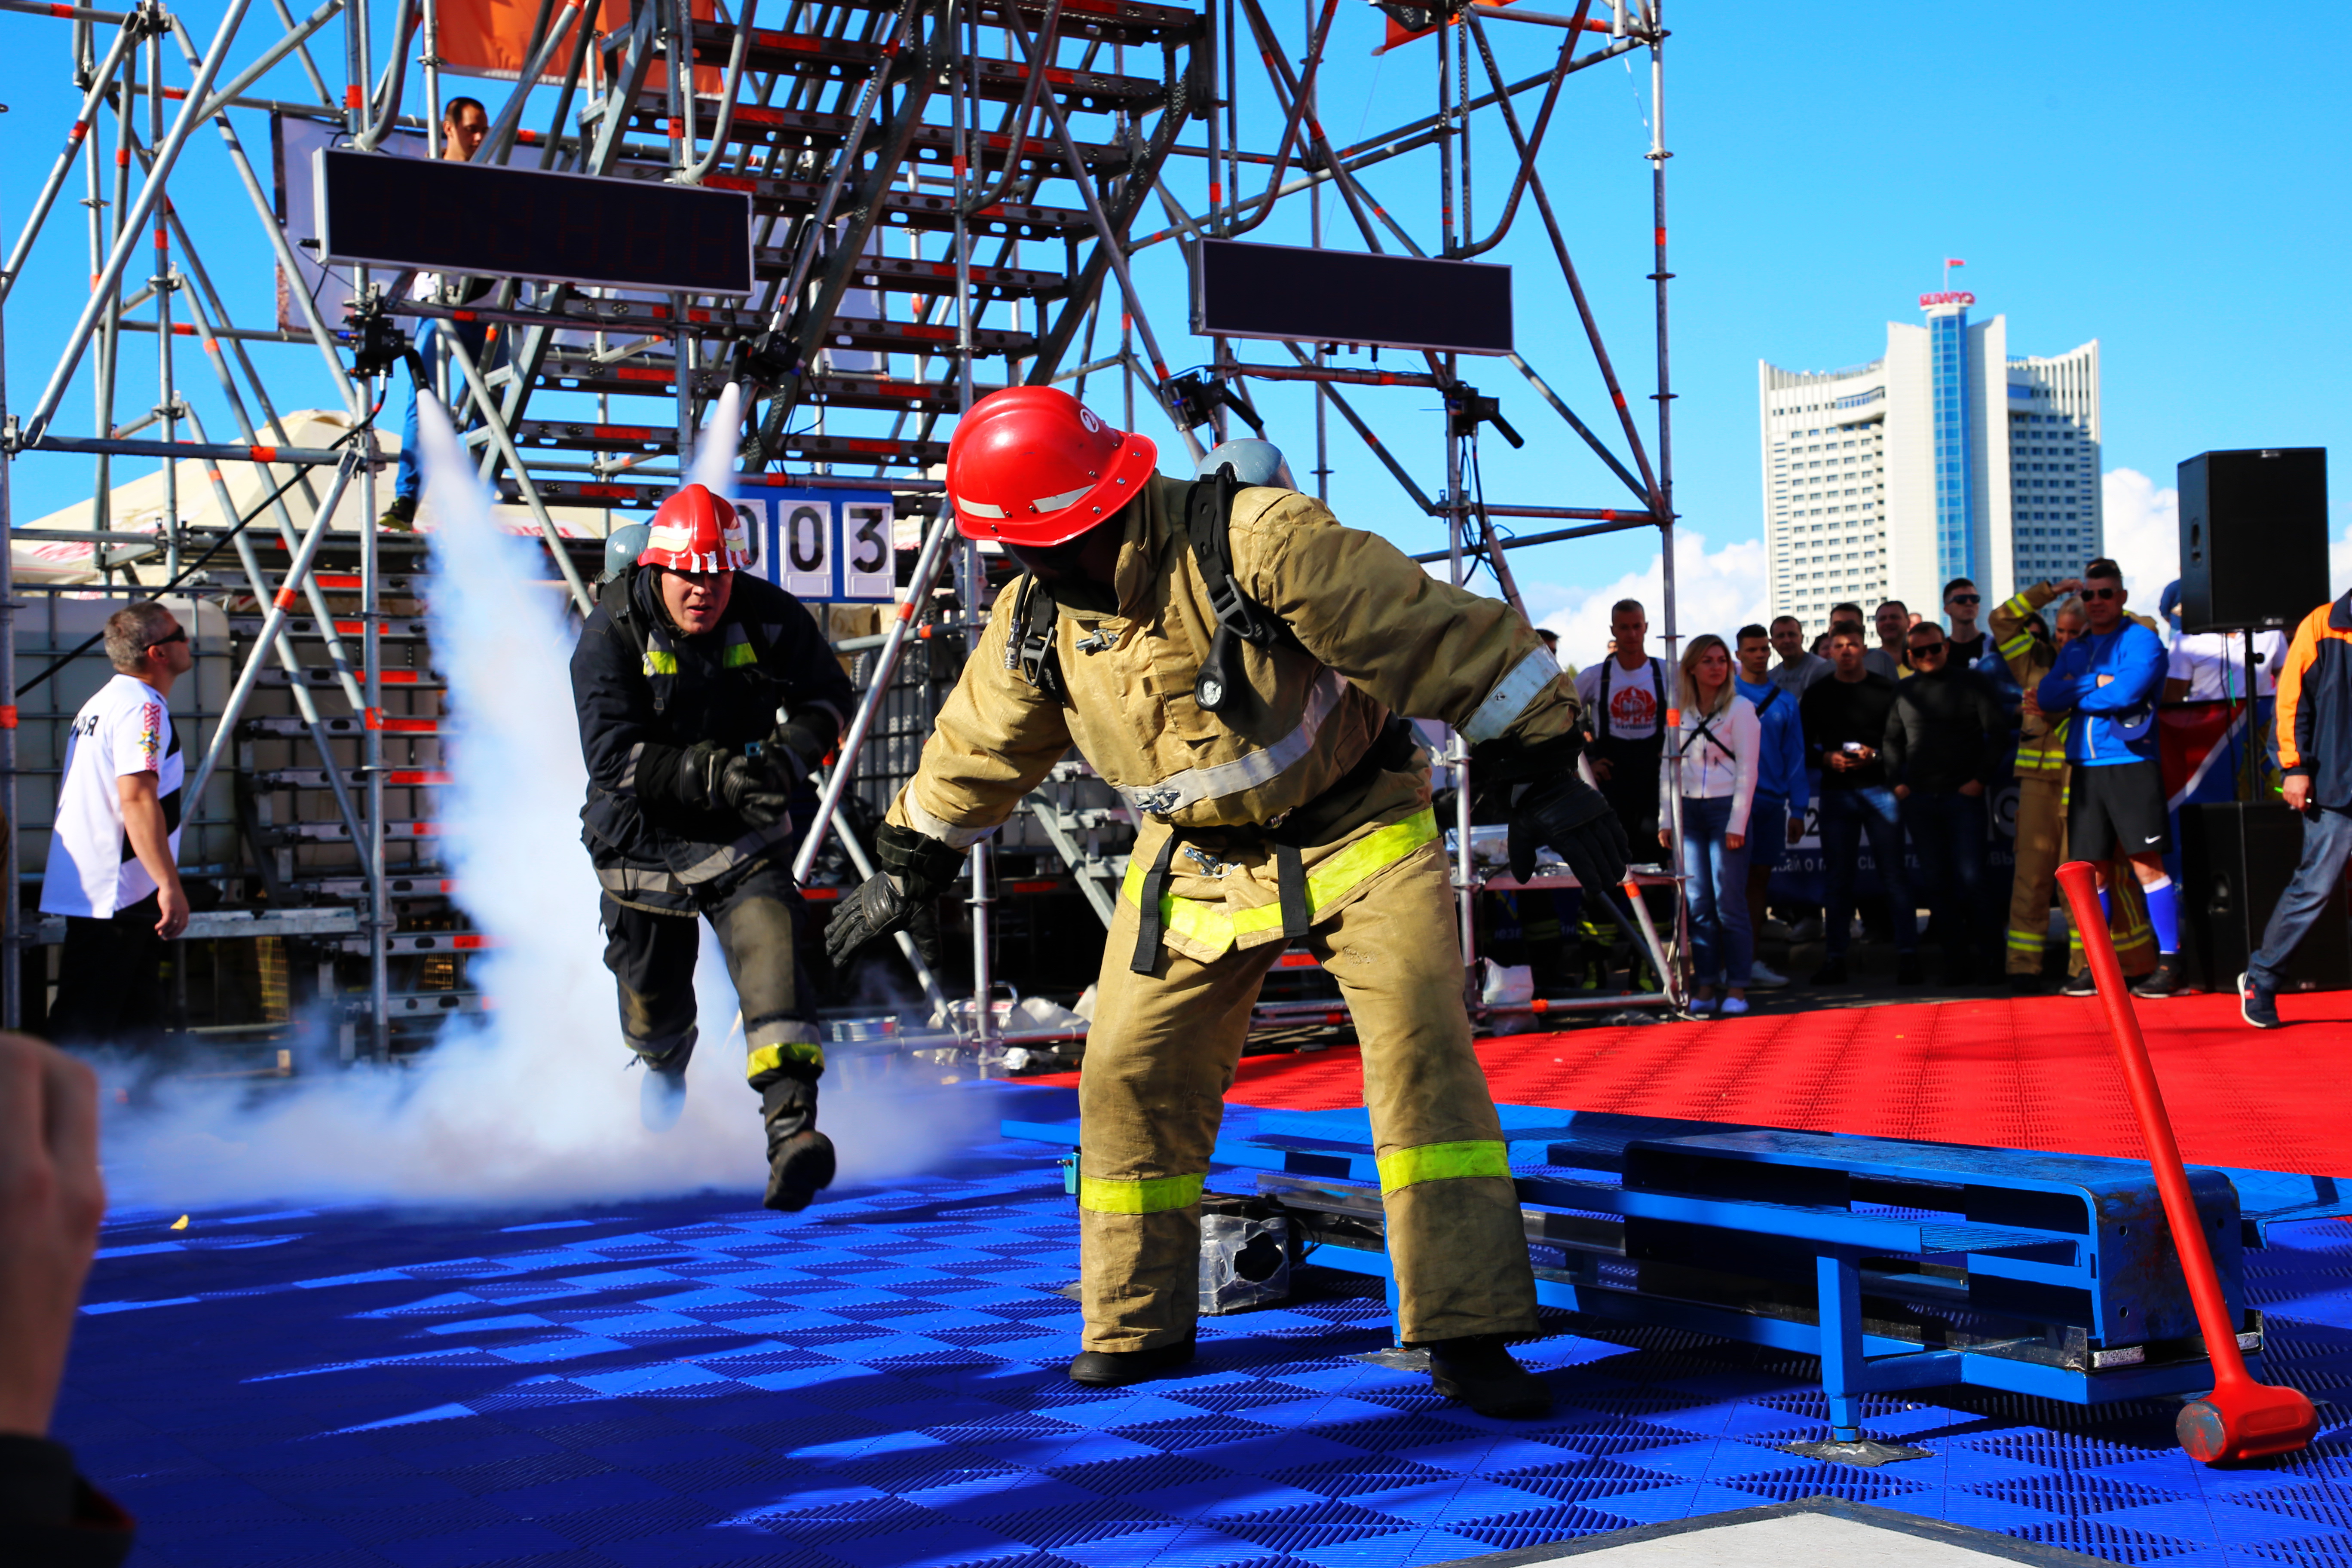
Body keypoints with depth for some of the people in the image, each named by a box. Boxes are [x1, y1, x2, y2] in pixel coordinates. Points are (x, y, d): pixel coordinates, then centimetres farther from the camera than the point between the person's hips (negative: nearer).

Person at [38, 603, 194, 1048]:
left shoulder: (102, 702, 17)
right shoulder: (143, 707, -14)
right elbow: (137, 799, -25)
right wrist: (170, 885, -26)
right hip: (116, 895, -10)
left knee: (139, 1017, 13)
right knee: (82, 1027, -8)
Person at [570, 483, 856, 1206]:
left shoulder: (769, 618, -10)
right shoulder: (612, 635, -17)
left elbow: (829, 697, 4)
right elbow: (615, 758, -24)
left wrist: (788, 755, -18)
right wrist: (714, 774, -37)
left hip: (744, 834, 0)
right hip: (646, 836, 0)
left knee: (769, 944, -25)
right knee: (653, 991, 15)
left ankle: (792, 1127, -34)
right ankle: (662, 1069, 53)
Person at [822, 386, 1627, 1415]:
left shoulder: (1255, 542, -27)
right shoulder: (1037, 625, -6)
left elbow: (1436, 634, -25)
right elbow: (974, 752, 13)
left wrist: (1539, 768, -23)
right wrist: (906, 867, 22)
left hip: (1354, 833, -5)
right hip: (1196, 860, 5)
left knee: (1422, 1050, -20)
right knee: (1131, 1076, 1)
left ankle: (1466, 1337, -14)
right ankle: (1138, 1325, 20)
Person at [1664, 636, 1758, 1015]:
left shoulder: (1741, 708, 1)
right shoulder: (1678, 711, 12)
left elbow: (1747, 770, -4)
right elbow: (1667, 766, 14)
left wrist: (1737, 824, -11)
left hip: (1725, 808, -4)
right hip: (1688, 809, 4)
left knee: (1729, 902, -5)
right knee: (1697, 904, 2)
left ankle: (1737, 989, 0)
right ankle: (1705, 988, 6)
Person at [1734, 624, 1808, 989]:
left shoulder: (1786, 699, 11)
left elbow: (1795, 754, 11)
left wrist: (1798, 809, 7)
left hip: (1773, 799, 4)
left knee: (1761, 878, 8)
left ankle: (1750, 958, 13)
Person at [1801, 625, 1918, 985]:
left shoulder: (1886, 689, 4)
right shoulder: (1817, 695, 11)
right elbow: (1804, 746, 11)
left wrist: (1875, 755, -14)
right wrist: (1827, 758, -8)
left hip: (1879, 788, -2)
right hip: (1836, 792, 2)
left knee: (1894, 874, -4)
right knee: (1837, 878, 5)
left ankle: (1907, 955, -1)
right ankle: (1834, 958, 10)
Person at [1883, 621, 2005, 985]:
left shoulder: (1971, 683, 2)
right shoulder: (1905, 692, 13)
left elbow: (1997, 732, 0)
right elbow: (1893, 740, 20)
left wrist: (1980, 779, -7)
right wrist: (1896, 782, 6)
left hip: (1963, 796, -4)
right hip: (1919, 801, 4)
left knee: (1970, 879, -9)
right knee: (1938, 882, 3)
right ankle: (1957, 959, 7)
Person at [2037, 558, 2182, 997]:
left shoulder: (2141, 640, -1)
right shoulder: (2074, 650, 18)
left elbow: (2125, 692, -16)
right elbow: (2046, 696, 4)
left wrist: (2073, 691, -2)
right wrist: (2097, 683, -8)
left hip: (2129, 763, -6)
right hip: (2085, 767, 6)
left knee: (2146, 862, -9)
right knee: (2091, 868, 7)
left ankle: (2170, 961, -5)